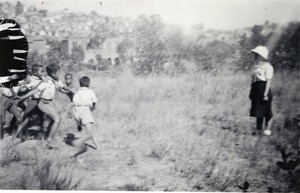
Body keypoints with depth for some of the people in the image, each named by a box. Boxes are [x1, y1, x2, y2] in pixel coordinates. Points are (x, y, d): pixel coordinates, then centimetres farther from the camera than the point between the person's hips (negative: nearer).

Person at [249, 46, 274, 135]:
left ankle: (267, 130, 11)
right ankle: (258, 129, 24)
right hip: (256, 91, 8)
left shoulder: (267, 66, -12)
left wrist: (265, 94, -20)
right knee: (258, 111, 14)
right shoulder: (256, 65, 12)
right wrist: (251, 92, 16)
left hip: (263, 90, -8)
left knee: (266, 111, 1)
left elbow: (268, 81, -16)